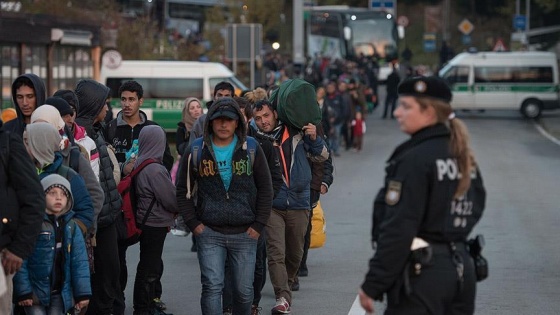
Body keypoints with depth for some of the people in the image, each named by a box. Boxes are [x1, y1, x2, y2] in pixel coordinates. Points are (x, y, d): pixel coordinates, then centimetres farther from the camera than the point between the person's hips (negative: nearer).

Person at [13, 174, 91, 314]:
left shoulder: (71, 226, 6)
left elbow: (79, 261, 4)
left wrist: (82, 292, -3)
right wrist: (23, 291, -15)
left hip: (60, 293, 4)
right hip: (35, 292, -4)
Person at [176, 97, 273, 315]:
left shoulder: (251, 149, 2)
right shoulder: (196, 151, 1)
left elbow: (265, 189, 6)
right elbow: (183, 190, 8)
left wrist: (259, 224, 0)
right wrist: (193, 223, -1)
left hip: (244, 234, 1)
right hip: (209, 233, -1)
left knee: (244, 290, 6)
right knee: (212, 287, -9)